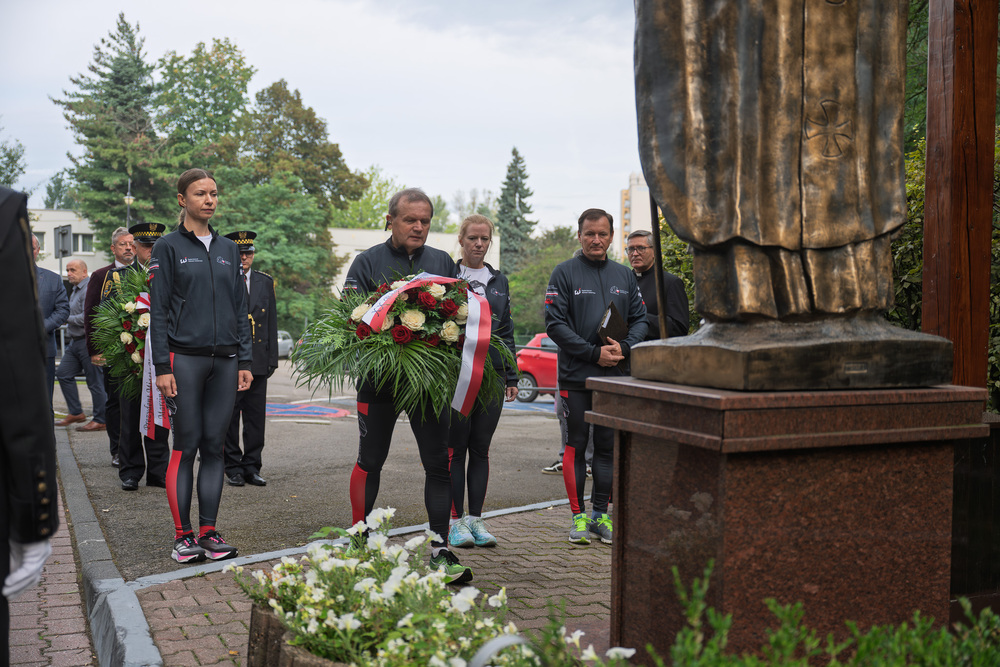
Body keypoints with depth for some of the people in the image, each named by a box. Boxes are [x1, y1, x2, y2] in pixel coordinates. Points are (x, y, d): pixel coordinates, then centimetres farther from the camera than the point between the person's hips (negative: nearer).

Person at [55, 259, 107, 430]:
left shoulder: (89, 289, -14)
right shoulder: (75, 290, 19)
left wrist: (67, 319, -10)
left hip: (87, 341, -10)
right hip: (75, 341, 11)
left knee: (95, 381, -4)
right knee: (63, 374, 9)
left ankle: (100, 420, 3)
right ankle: (75, 413, 18)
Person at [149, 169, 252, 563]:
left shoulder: (228, 249, 15)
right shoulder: (169, 247, 1)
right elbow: (158, 310, -3)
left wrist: (244, 361, 9)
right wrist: (162, 367, -10)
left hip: (224, 360, 4)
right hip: (184, 357, -4)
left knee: (214, 446, 4)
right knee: (186, 446, -2)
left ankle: (209, 533, 10)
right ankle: (182, 535, 6)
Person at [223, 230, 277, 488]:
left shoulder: (265, 282, 13)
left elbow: (272, 322, 13)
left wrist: (273, 358, 8)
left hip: (257, 361, 3)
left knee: (256, 416, 5)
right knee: (229, 417, 3)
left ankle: (252, 467, 13)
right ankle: (233, 468, 12)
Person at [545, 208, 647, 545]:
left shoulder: (624, 276, 12)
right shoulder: (564, 273, -1)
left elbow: (640, 320, 12)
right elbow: (555, 323, -8)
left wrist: (624, 347, -9)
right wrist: (594, 353, -15)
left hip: (615, 376, 4)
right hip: (575, 377, -3)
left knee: (609, 447, 7)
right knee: (576, 446, 1)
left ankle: (601, 514, 16)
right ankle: (578, 516, 10)